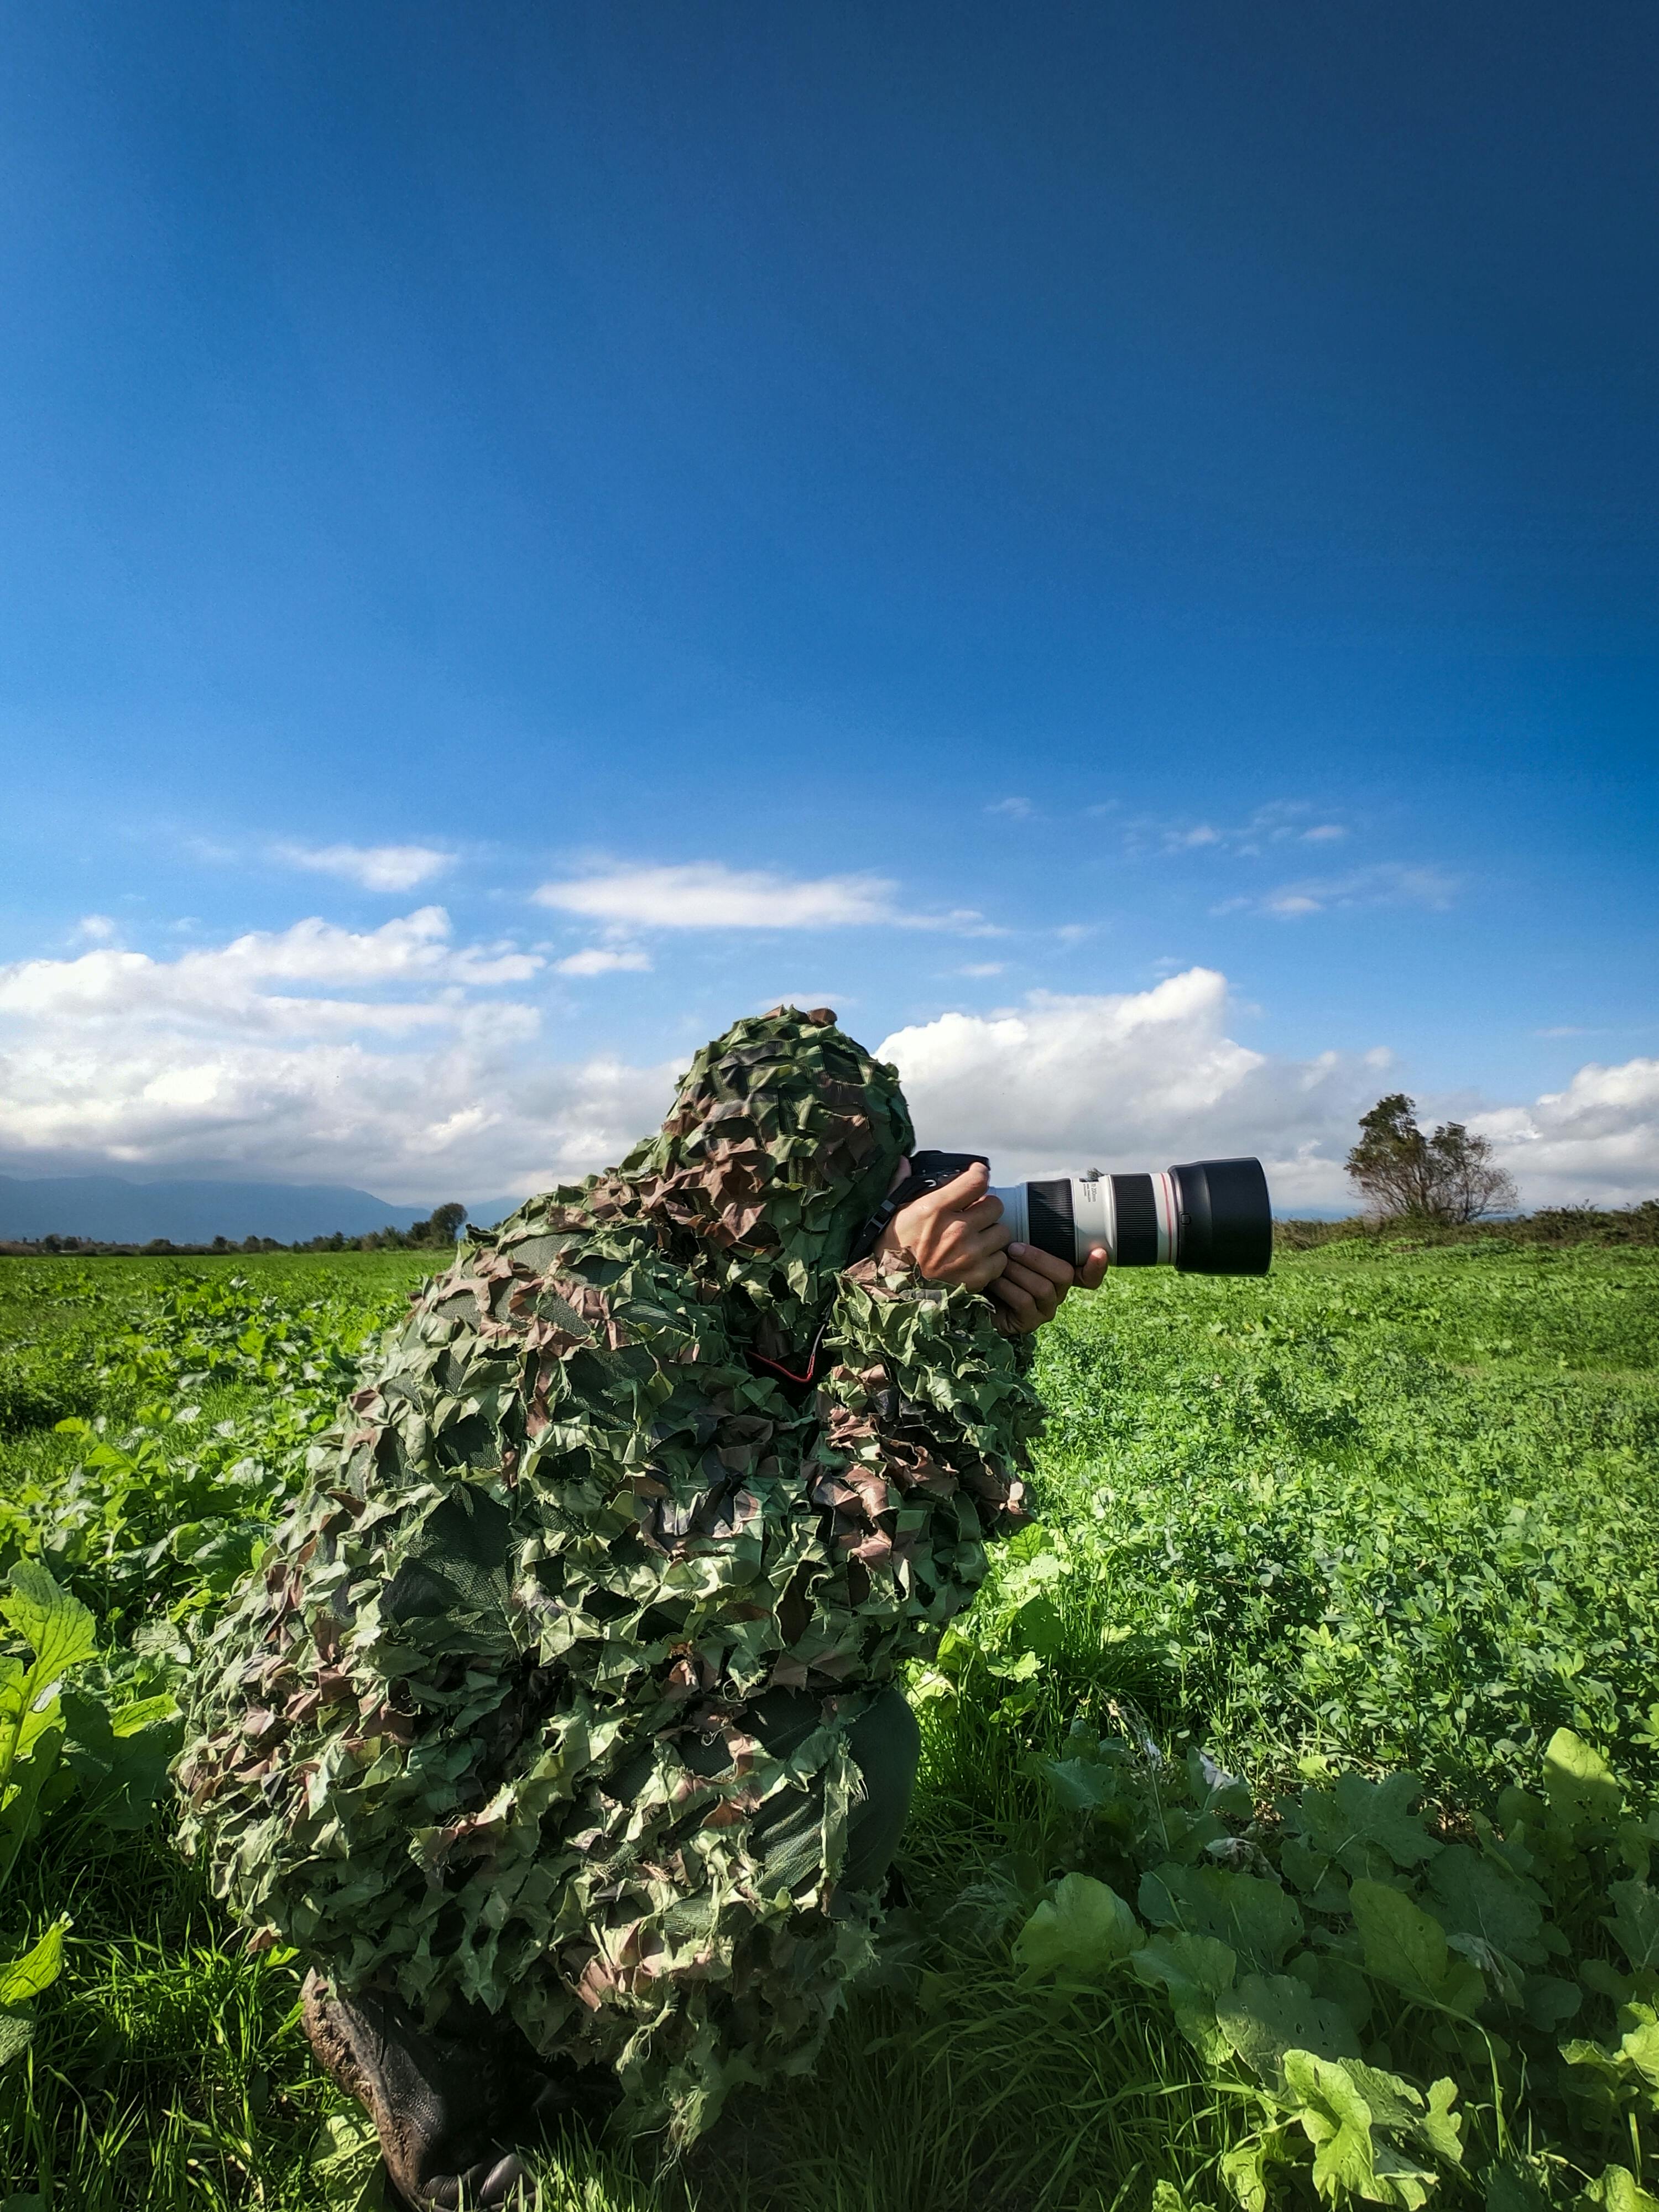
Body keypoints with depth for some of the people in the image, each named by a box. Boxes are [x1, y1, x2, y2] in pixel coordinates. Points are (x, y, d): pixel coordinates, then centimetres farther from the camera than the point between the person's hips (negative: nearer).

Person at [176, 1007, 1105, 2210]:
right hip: (364, 1827, -9)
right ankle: (451, 2042, 1)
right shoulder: (592, 1310, -29)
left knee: (826, 1687, 11)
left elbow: (838, 1493, 4)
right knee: (844, 1758, -24)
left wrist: (986, 1344, -6)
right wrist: (927, 1316, -23)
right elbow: (857, 1592, -32)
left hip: (485, 1733, 9)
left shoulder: (658, 1270, -1)